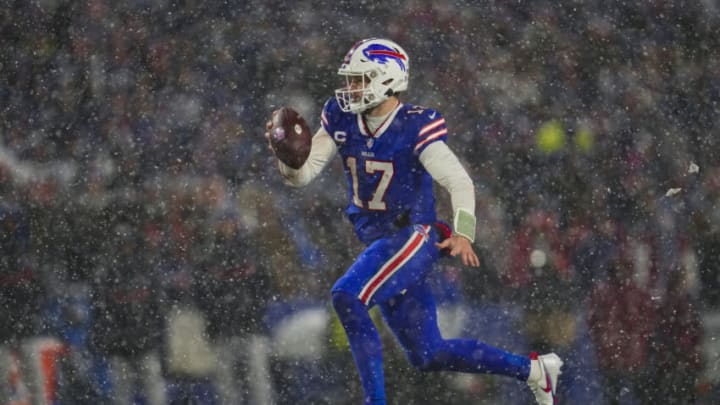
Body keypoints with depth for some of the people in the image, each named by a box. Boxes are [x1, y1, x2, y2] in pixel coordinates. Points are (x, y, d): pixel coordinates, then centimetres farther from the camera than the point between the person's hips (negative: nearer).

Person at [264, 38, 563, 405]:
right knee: (427, 355, 10)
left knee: (346, 296, -28)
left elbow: (460, 182, -20)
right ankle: (533, 370, 25)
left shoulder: (415, 127, -16)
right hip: (377, 242, 7)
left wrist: (462, 233, -35)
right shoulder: (342, 120, 2)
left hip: (413, 237, -7)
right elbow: (301, 174, 3)